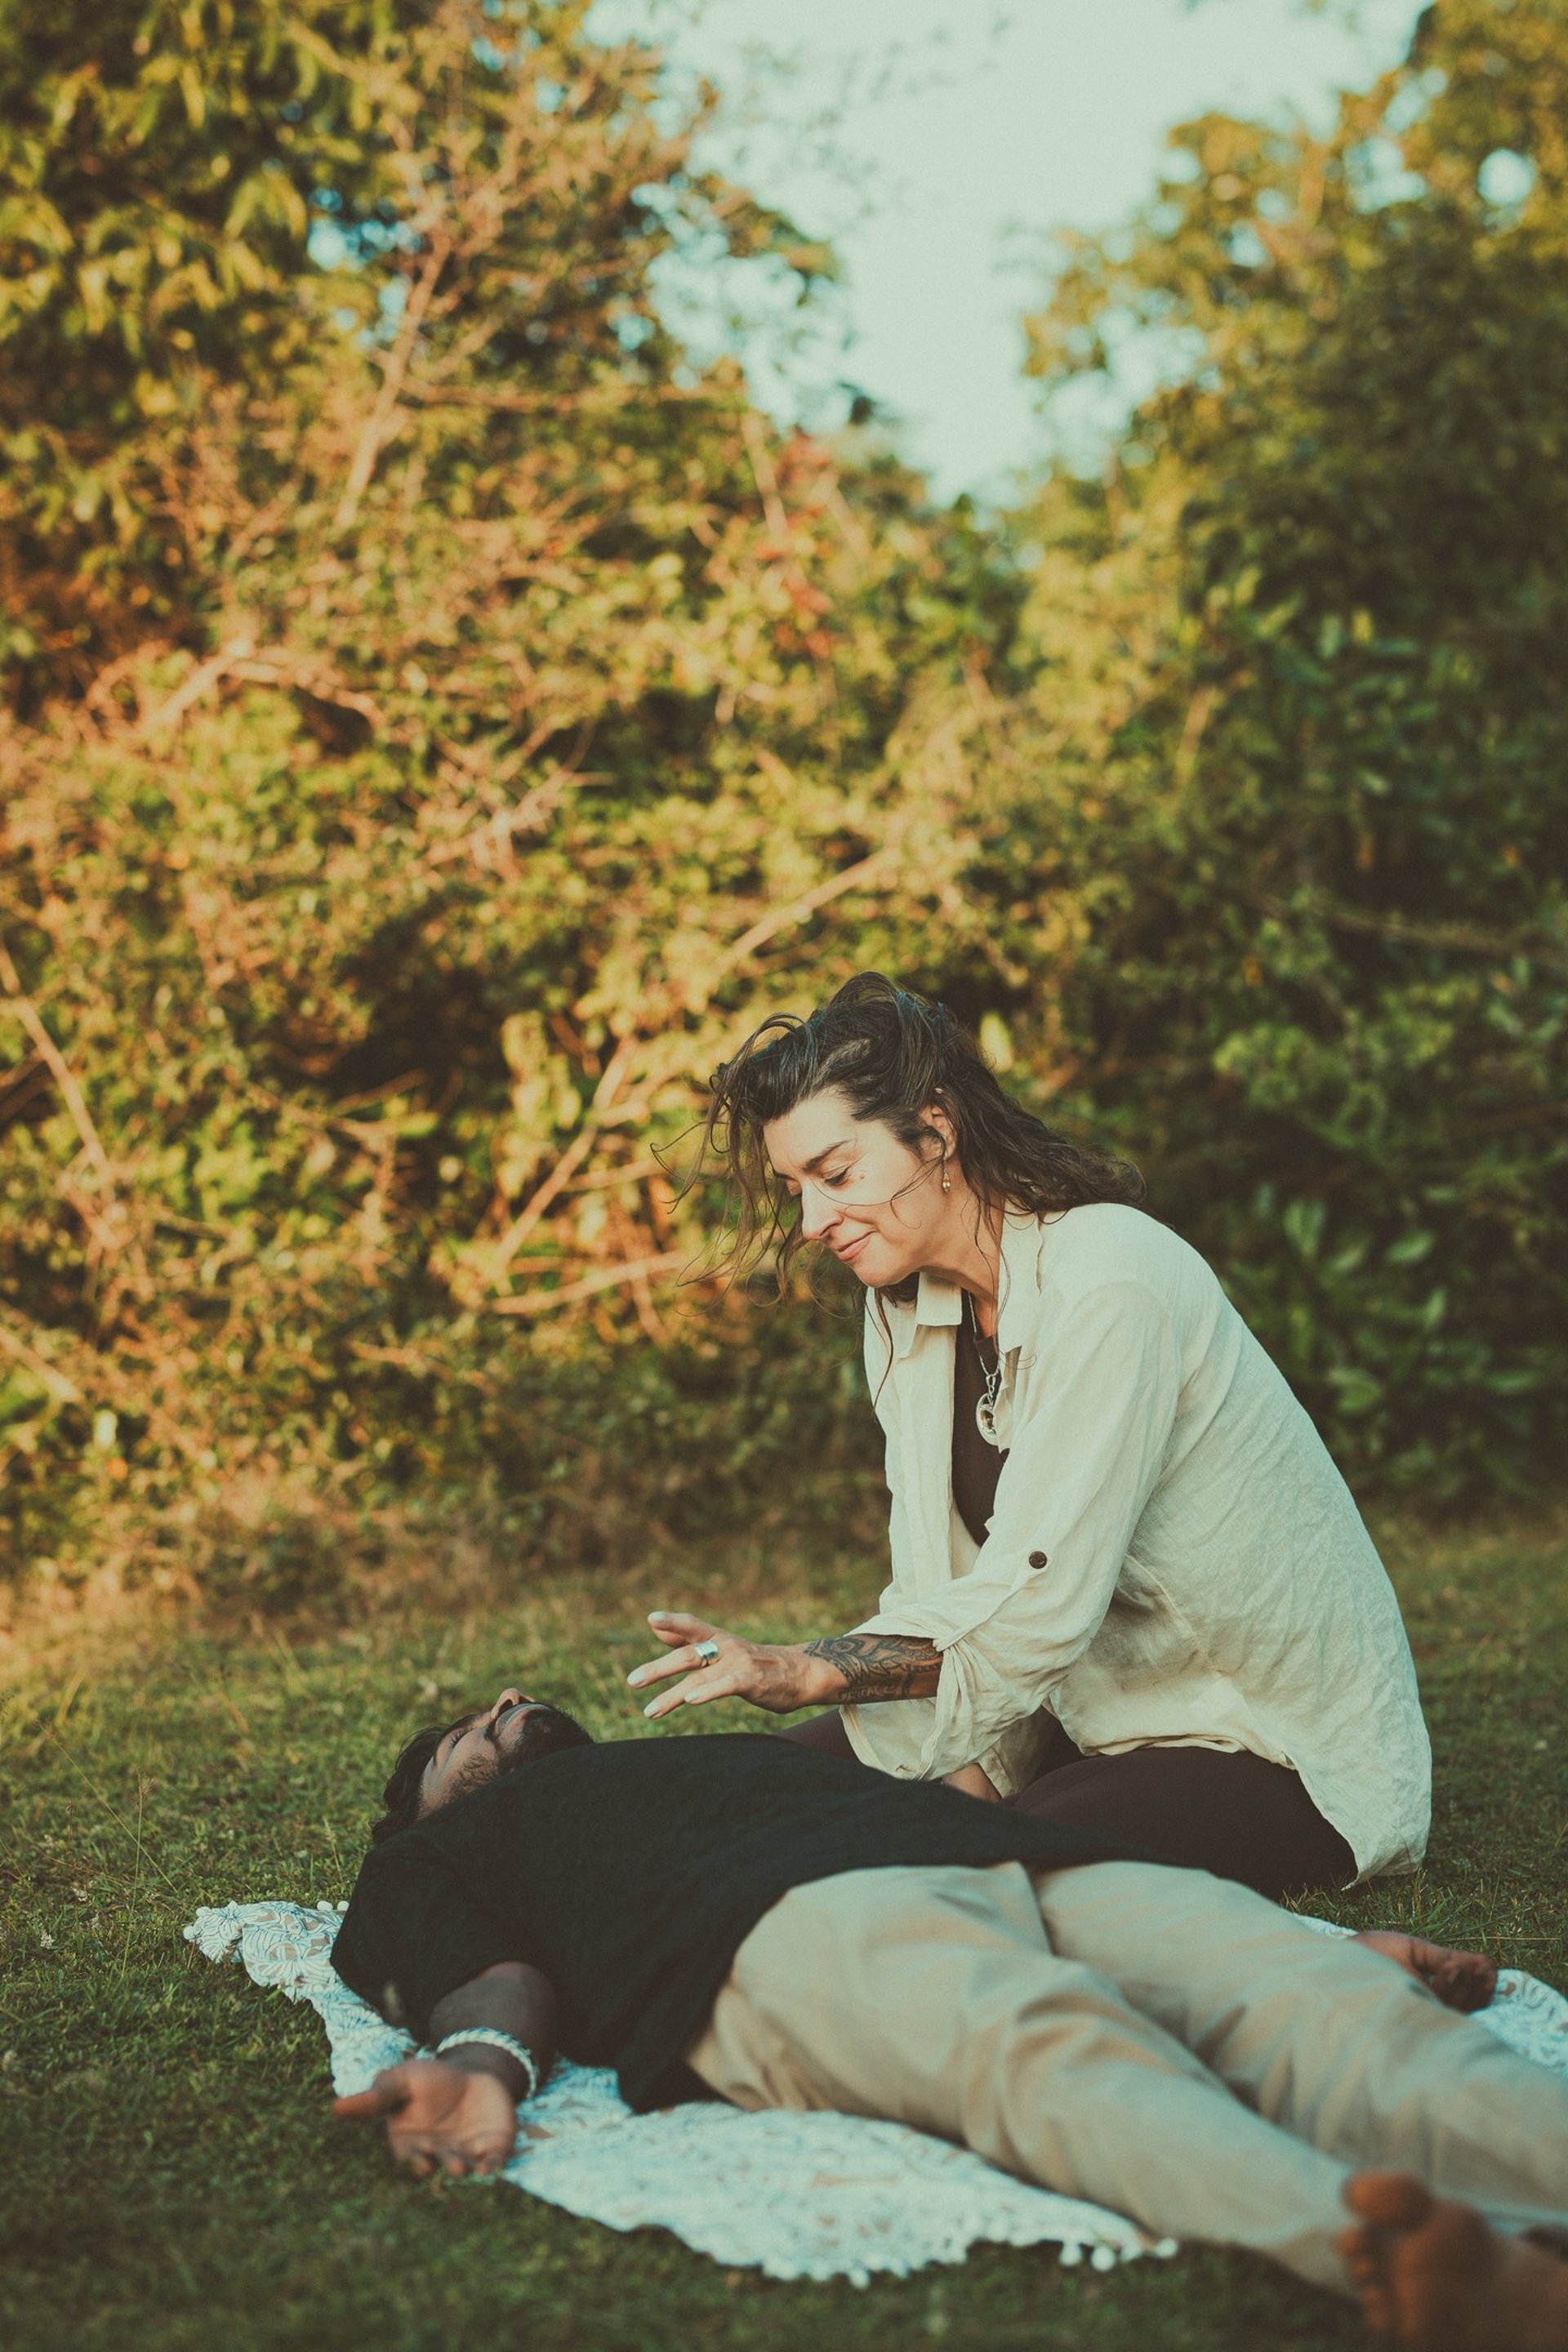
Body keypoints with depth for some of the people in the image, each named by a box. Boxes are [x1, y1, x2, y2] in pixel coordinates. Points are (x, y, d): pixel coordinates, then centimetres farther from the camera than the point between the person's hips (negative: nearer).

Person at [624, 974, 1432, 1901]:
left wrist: (809, 1671, -26)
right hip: (1102, 1709, 7)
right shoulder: (904, 1309, 1)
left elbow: (1038, 1605, -28)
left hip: (1292, 1754, -7)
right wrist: (962, 1791, -17)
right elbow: (941, 1597, -3)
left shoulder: (1106, 1283, -25)